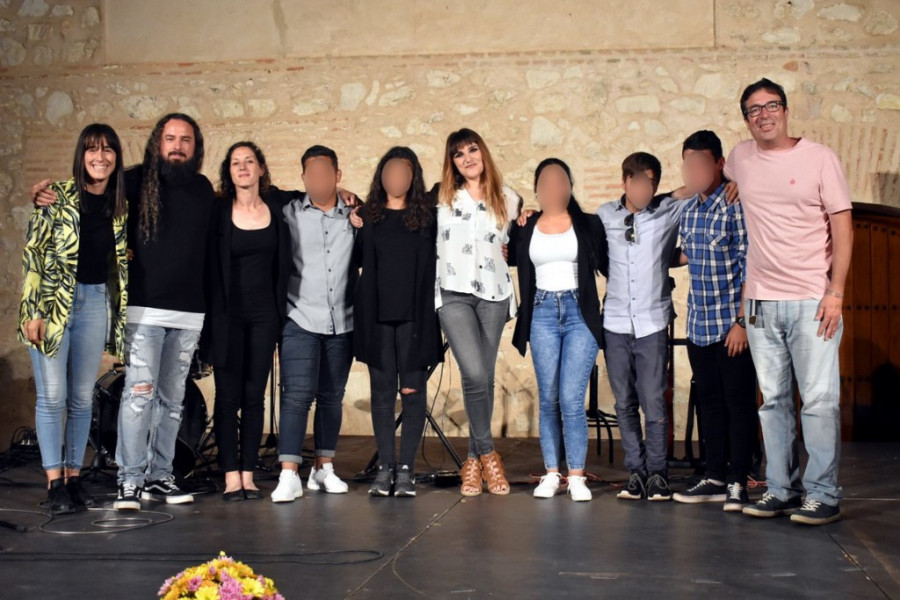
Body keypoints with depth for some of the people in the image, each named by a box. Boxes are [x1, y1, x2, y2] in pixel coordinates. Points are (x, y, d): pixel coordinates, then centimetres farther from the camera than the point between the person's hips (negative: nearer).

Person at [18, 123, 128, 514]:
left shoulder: (120, 206, 8)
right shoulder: (57, 196, -5)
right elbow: (33, 253, -7)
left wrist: (120, 313, 10)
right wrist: (33, 312, -12)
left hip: (95, 302, 4)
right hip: (53, 301, -4)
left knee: (82, 397, 8)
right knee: (53, 395, -4)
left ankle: (74, 477, 16)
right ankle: (55, 483, 2)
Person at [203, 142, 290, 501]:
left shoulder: (276, 211, 7)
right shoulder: (218, 212, 0)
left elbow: (283, 265, 9)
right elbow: (209, 265, -2)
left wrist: (281, 311, 3)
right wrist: (211, 316, -7)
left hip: (264, 314, 2)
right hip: (227, 313, -2)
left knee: (255, 395, 4)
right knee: (228, 396, -1)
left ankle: (248, 475, 9)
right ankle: (231, 477, 3)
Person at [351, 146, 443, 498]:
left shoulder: (426, 216, 6)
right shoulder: (367, 216, 10)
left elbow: (434, 266, 5)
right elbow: (358, 259, 11)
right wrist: (355, 228, 0)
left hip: (415, 314, -1)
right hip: (377, 314, 1)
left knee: (413, 390, -1)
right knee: (382, 390, 4)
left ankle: (406, 468, 5)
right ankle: (385, 466, 10)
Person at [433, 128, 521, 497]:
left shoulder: (508, 199, 11)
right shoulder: (441, 199, 8)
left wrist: (505, 248, 6)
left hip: (493, 293, 2)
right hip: (454, 293, -2)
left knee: (486, 377, 4)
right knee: (474, 374, -16)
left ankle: (474, 460, 15)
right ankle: (487, 454, 0)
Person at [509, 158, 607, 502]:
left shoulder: (588, 225, 4)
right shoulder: (525, 229, 8)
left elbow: (607, 265, 4)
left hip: (580, 314, -2)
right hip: (542, 315, 2)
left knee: (571, 399, -8)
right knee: (548, 399, 5)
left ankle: (577, 477, -1)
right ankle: (551, 473, 13)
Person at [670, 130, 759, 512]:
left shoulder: (736, 205, -10)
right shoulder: (687, 209, 10)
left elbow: (749, 265, -13)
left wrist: (742, 321, -16)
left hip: (732, 323, -7)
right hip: (699, 324, 7)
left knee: (739, 403, 0)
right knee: (709, 402, 11)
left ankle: (737, 482, 6)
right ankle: (715, 478, 19)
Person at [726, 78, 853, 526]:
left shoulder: (820, 158, -1)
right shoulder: (741, 158, 9)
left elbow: (843, 228, -3)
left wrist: (836, 292, -9)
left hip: (812, 299, -4)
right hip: (761, 300, 4)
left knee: (819, 399, -4)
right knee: (773, 400, 8)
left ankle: (822, 494, 3)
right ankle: (780, 489, 16)